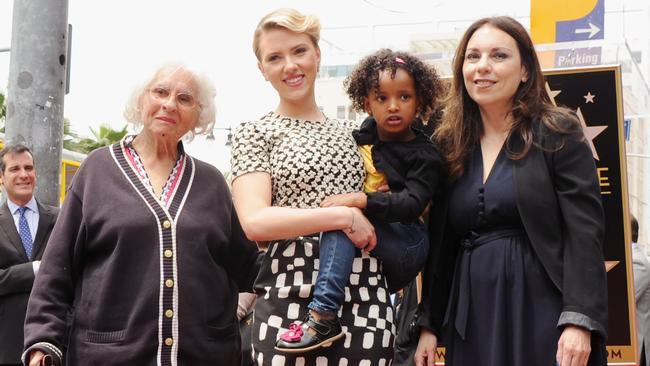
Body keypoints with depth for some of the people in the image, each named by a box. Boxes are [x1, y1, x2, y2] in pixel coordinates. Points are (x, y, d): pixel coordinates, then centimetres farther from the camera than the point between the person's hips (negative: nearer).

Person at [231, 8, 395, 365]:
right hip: (290, 300, -4)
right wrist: (344, 216, -14)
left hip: (366, 299, 4)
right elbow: (255, 221, -13)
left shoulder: (351, 132, 15)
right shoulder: (254, 133, 2)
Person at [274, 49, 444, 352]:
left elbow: (412, 205, -22)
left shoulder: (424, 155, -7)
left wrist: (360, 200, -33)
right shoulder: (359, 140, 10)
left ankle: (324, 317, -36)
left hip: (406, 247, -7)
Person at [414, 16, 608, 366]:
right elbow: (441, 244, 11)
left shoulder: (558, 133, -3)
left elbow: (585, 232, -10)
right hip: (472, 315, 4)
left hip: (542, 309, -4)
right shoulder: (450, 145, 9)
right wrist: (429, 324, 7)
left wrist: (578, 320, -20)